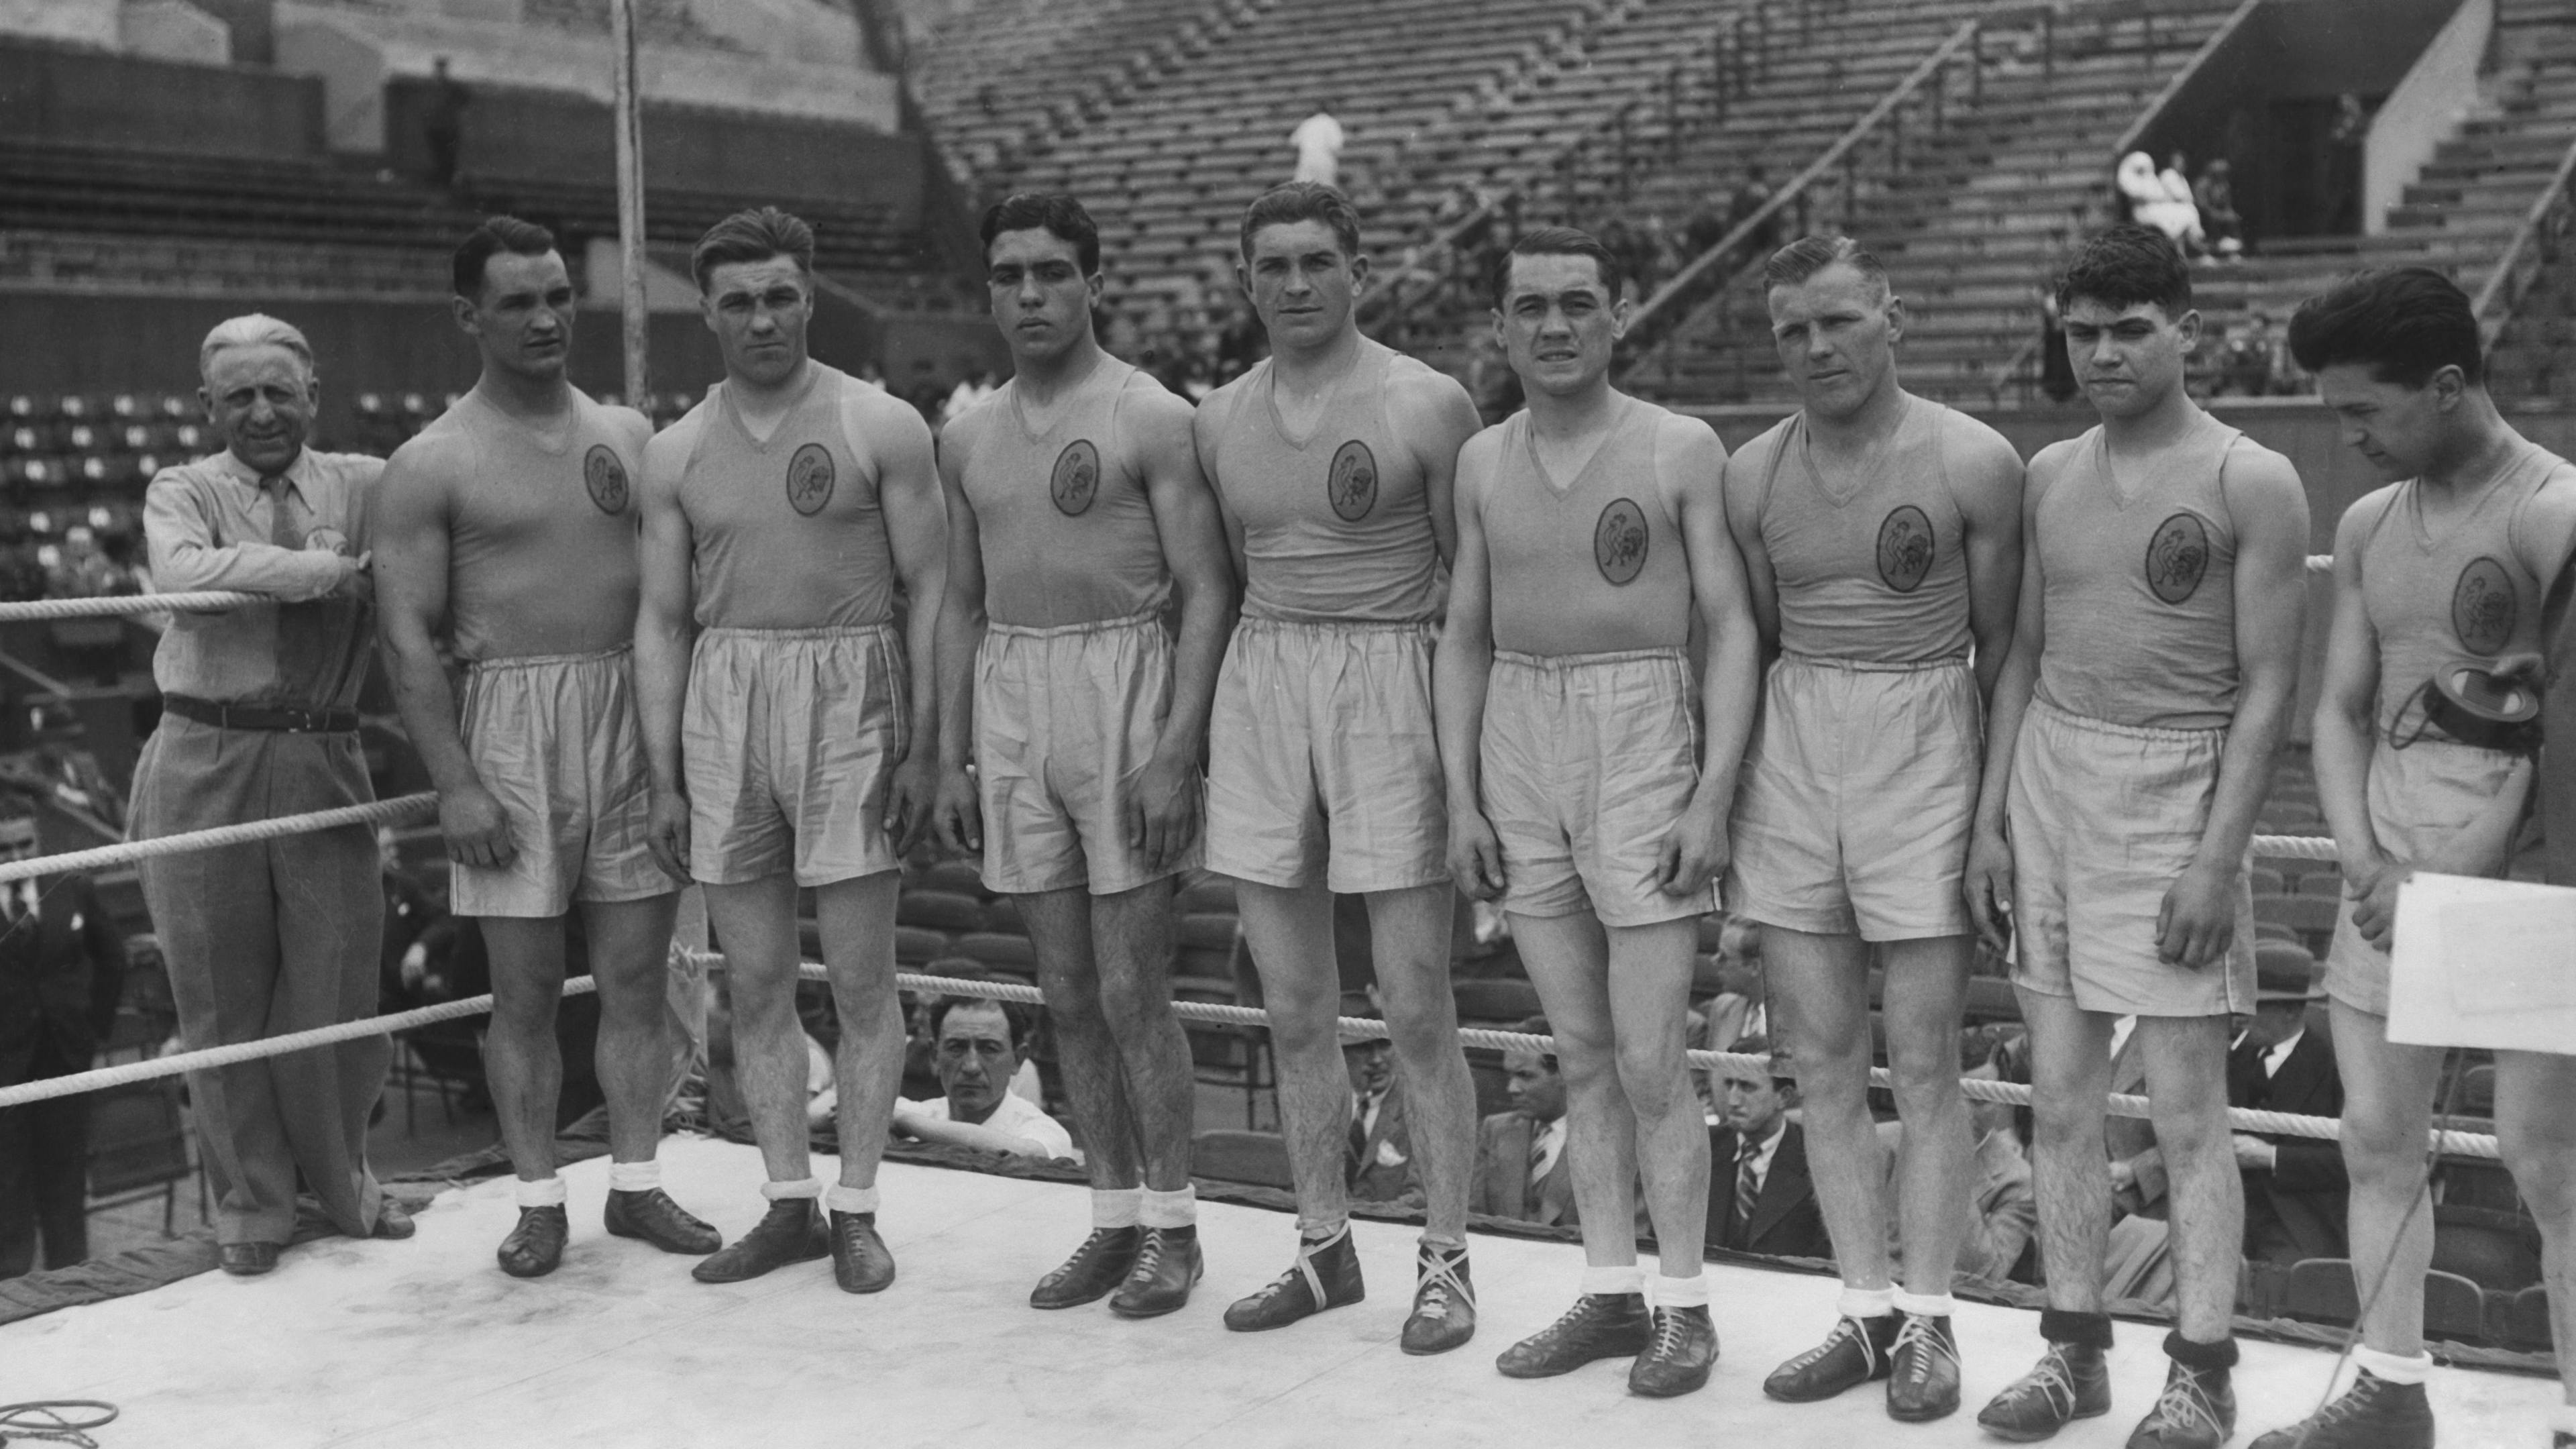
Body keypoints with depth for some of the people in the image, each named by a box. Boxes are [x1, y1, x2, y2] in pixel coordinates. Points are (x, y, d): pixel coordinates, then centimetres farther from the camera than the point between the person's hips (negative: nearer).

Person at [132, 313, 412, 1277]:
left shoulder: (365, 487, 9)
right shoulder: (183, 493, 2)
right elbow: (181, 570, -20)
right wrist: (322, 569, -19)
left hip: (323, 765, 2)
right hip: (207, 768, -1)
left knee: (337, 989, 8)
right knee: (224, 998, 7)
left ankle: (342, 1181, 30)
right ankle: (249, 1207, 24)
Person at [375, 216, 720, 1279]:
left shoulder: (630, 433, 11)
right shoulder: (432, 464, -1)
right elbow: (409, 636, -5)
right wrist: (454, 784, -13)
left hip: (637, 722, 3)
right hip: (512, 725, -3)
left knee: (637, 975, 6)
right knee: (526, 986, 2)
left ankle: (636, 1183, 16)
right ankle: (539, 1200, 12)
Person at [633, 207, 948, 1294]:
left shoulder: (880, 427, 0)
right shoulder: (676, 452, 9)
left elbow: (928, 590, -1)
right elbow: (661, 620, 10)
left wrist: (922, 747, -8)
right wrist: (664, 781, 4)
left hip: (848, 703, -3)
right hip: (723, 706, 3)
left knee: (860, 977, -1)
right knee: (755, 980, 7)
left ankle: (856, 1209, 8)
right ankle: (788, 1204, 16)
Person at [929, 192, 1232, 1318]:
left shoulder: (1152, 420, -6)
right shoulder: (969, 439, 12)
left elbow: (1208, 592, -9)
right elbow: (962, 605, 17)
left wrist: (1174, 752, -17)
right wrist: (950, 761, 11)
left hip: (1123, 695, -5)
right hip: (1010, 708, 6)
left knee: (1131, 994, -3)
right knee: (1067, 996, 9)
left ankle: (1172, 1225, 10)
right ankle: (1113, 1217, 19)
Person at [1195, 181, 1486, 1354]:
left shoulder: (1426, 406, -5)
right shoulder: (1219, 420, 10)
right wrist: (1191, 733, 13)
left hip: (1388, 688, -5)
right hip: (1259, 689, 5)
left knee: (1415, 1006, -3)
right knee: (1294, 1009, 9)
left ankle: (1445, 1259, 10)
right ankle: (1325, 1249, 21)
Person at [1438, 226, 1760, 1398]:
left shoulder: (1680, 450, -4)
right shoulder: (1483, 463, 9)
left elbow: (1730, 629, -5)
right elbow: (1465, 637, 12)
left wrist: (1714, 795, -13)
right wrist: (1461, 798, 5)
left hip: (1641, 741, -4)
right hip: (1518, 742, 4)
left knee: (1650, 1065, -3)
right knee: (1582, 1056, 11)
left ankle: (1685, 1305, 11)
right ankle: (1611, 1292, 21)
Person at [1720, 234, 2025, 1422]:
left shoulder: (1974, 464, -6)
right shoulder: (1752, 477, 5)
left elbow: (2001, 645, 0)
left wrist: (1999, 800, -5)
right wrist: (1723, 802, 9)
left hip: (1924, 754, -4)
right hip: (1791, 756, 4)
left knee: (1924, 1064, -1)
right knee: (1823, 1062, 7)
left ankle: (1927, 1320, 11)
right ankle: (1865, 1311, 17)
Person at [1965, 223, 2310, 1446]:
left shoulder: (2250, 483, -6)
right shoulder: (2049, 475, 10)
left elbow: (2268, 686, -9)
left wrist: (2218, 858, -15)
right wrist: (1990, 821, 8)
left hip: (2174, 794, -5)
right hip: (2048, 778, 5)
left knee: (2187, 1114, -1)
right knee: (2061, 1102, 10)